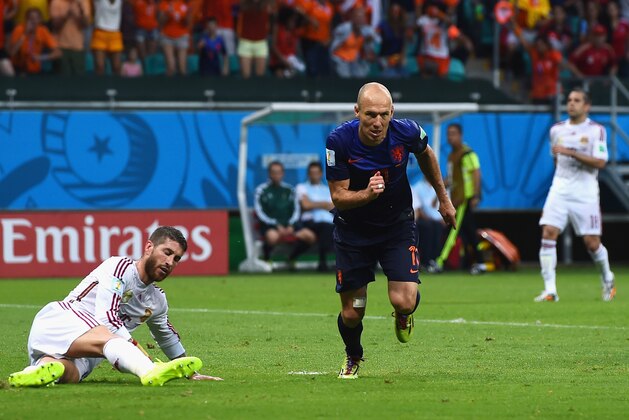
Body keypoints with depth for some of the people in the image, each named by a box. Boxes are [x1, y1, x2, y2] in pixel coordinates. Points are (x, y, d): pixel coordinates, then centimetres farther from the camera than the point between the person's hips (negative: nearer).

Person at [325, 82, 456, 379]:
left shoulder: (406, 132, -20)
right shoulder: (339, 141, -25)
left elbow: (426, 155, 5)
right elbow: (338, 196, -18)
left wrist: (443, 198, 16)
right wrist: (367, 193, -38)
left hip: (398, 224, 0)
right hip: (353, 229, 0)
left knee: (404, 302, -17)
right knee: (352, 313, 3)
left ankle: (402, 316, 24)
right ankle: (353, 358, 39)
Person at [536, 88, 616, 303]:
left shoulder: (596, 130, -4)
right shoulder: (557, 129, 10)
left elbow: (600, 162, -16)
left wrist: (571, 153, -23)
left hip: (585, 194, -3)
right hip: (559, 190, 3)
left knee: (592, 243, -1)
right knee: (548, 234, -15)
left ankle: (607, 279, 29)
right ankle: (550, 290, -15)